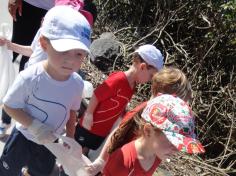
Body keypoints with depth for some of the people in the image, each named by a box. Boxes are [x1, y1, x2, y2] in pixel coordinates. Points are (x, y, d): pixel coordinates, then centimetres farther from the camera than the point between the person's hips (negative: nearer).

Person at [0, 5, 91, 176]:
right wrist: (34, 126, -30)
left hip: (51, 143, 4)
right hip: (23, 138, -3)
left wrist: (70, 138, 3)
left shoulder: (77, 83, -18)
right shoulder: (30, 77, -31)